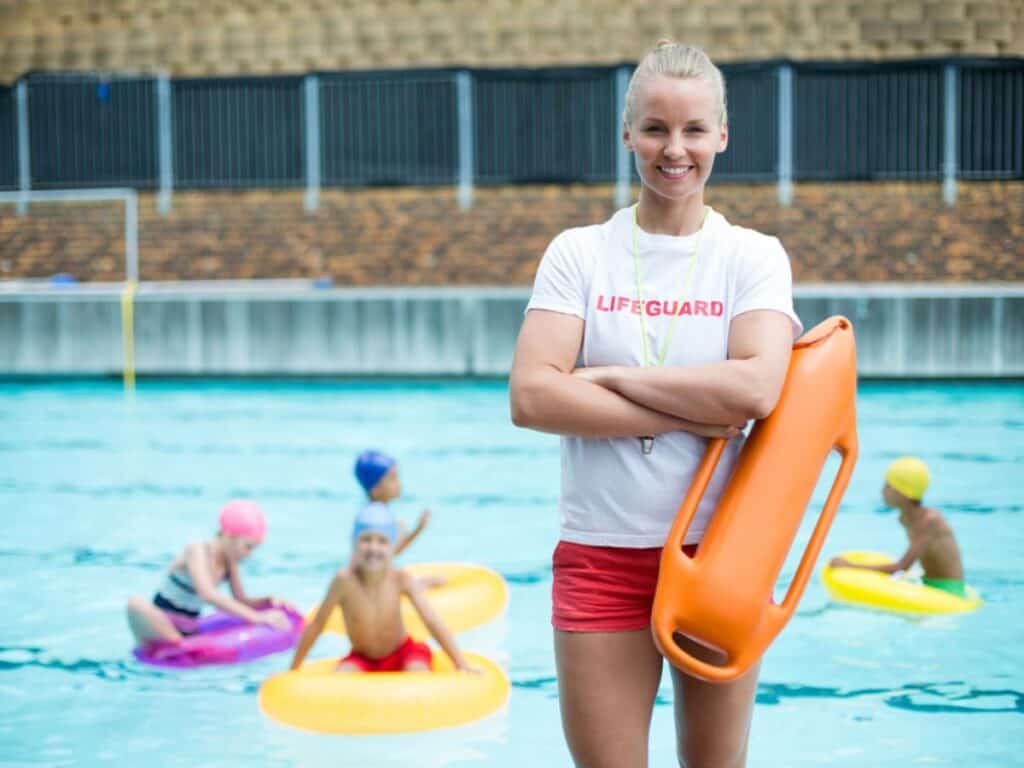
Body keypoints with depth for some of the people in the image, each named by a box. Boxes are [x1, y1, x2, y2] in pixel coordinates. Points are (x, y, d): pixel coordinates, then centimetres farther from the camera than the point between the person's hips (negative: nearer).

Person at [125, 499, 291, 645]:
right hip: (161, 627, -8)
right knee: (137, 604, -35)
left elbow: (241, 601, 9)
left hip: (188, 631, 8)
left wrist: (270, 601, -11)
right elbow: (208, 594, -35)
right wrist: (256, 617, -41)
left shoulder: (229, 561, 2)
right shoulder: (198, 551, -18)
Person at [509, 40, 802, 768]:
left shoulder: (754, 256, 0)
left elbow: (755, 389, -18)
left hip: (720, 551, 0)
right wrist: (689, 415, -14)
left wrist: (612, 377, -12)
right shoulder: (578, 253, 1)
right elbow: (531, 397, -12)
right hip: (600, 555, 0)